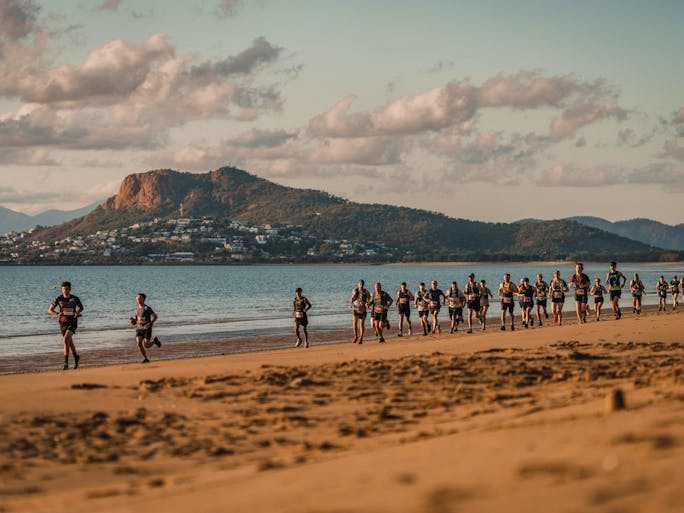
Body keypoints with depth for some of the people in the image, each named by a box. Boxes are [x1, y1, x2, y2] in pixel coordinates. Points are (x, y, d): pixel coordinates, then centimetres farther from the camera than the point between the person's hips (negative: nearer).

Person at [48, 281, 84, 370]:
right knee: (70, 343, 16)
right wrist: (57, 313, -24)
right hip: (63, 323, 3)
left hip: (72, 322, -3)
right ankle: (76, 357, 44)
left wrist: (78, 312, -8)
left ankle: (66, 362, -23)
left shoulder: (75, 298, -5)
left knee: (66, 339, -24)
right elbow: (50, 310, -4)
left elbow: (81, 307, 15)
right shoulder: (59, 299, -5)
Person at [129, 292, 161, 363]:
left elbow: (155, 316, -15)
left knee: (146, 346, -14)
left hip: (147, 329, -5)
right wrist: (132, 321, -8)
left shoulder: (147, 308, -7)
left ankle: (154, 341, 20)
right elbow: (134, 322, 17)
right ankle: (145, 359, -7)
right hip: (139, 329, 5)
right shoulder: (136, 310, 12)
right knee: (138, 343, -18)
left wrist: (150, 324, -28)